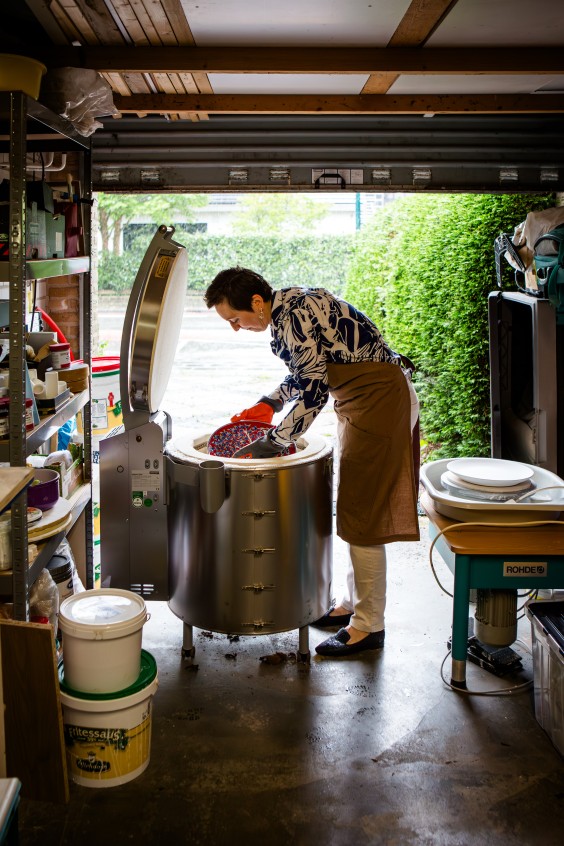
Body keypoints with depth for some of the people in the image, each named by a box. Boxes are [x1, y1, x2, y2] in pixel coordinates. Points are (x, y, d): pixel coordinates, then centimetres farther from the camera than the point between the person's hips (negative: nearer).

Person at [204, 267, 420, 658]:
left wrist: (269, 444, -21)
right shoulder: (287, 307, 8)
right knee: (353, 510, 17)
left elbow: (314, 392, -24)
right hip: (361, 402, 10)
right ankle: (354, 603, 29)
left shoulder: (294, 316, -22)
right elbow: (307, 370, 20)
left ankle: (370, 625, 5)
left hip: (382, 401, -10)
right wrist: (268, 404, 7)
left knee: (363, 514, -5)